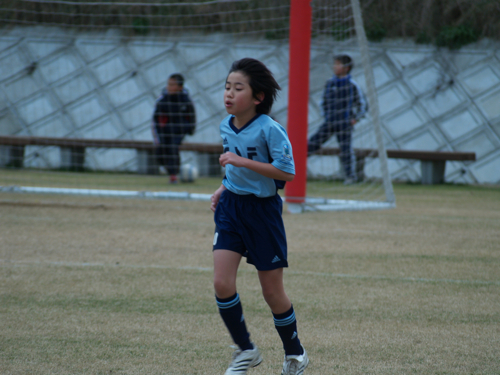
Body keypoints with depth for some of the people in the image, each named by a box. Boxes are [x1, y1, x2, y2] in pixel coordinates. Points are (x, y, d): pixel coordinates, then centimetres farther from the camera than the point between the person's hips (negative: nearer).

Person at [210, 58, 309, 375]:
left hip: (263, 210, -5)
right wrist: (224, 188, 7)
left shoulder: (270, 130, -18)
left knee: (272, 292, 4)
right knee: (222, 284, -8)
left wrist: (243, 162, -27)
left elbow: (287, 172, -25)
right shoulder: (226, 127, 3)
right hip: (231, 207, 6)